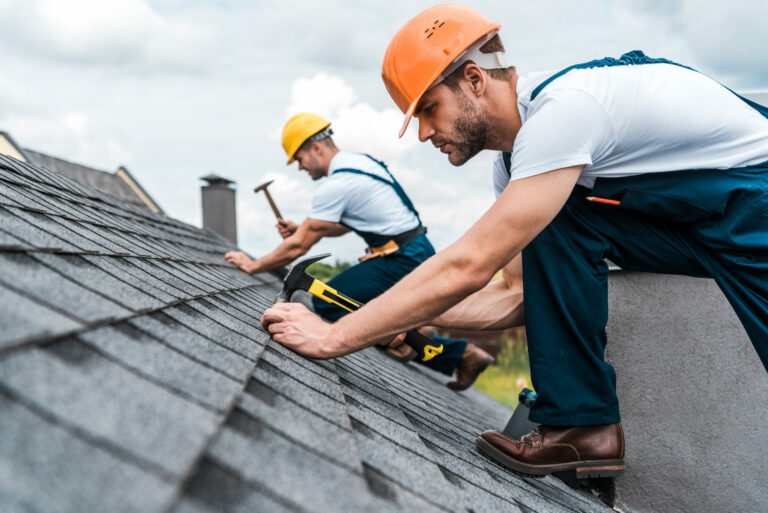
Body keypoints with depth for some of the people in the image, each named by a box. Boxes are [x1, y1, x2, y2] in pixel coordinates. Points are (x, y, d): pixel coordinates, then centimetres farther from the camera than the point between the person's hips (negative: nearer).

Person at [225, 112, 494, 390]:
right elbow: (343, 225, 25)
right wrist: (301, 228, 14)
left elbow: (298, 247, -12)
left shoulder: (335, 185, -16)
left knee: (326, 302, -10)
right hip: (418, 252, 10)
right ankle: (464, 353, 16)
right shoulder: (359, 161, 14)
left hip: (402, 261, -10)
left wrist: (254, 265, 0)